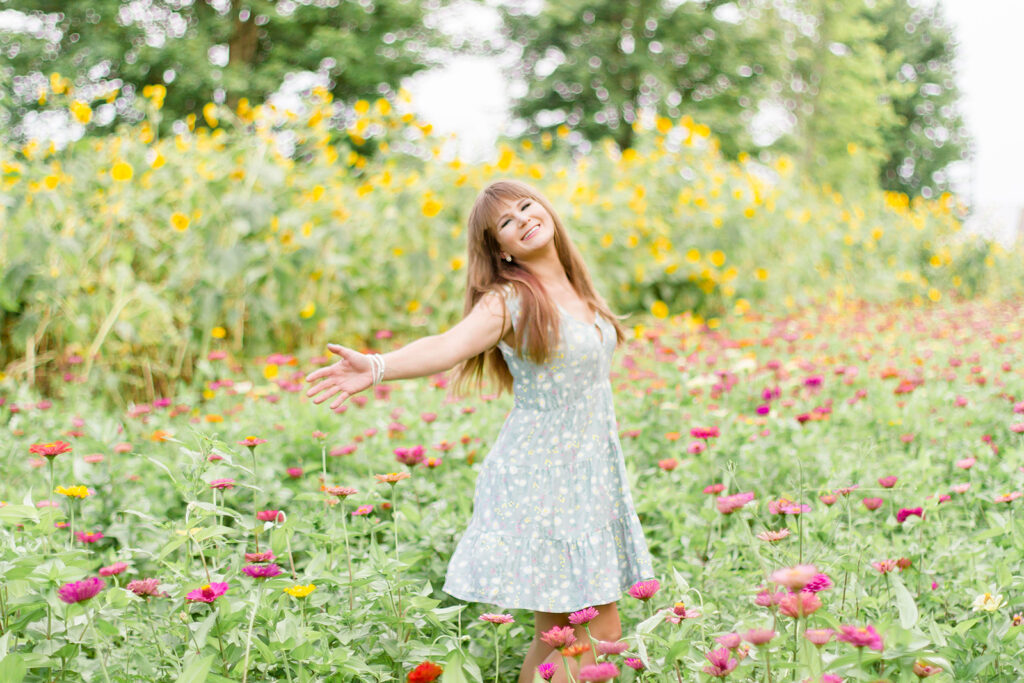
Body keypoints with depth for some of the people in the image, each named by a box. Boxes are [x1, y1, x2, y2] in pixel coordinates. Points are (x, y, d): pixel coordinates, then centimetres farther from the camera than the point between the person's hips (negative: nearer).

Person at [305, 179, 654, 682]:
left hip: (588, 478, 7)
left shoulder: (576, 289, 10)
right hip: (542, 478, -7)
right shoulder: (509, 301, -12)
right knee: (600, 631, -8)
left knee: (556, 631, 9)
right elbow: (446, 347, -29)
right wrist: (377, 368, -47)